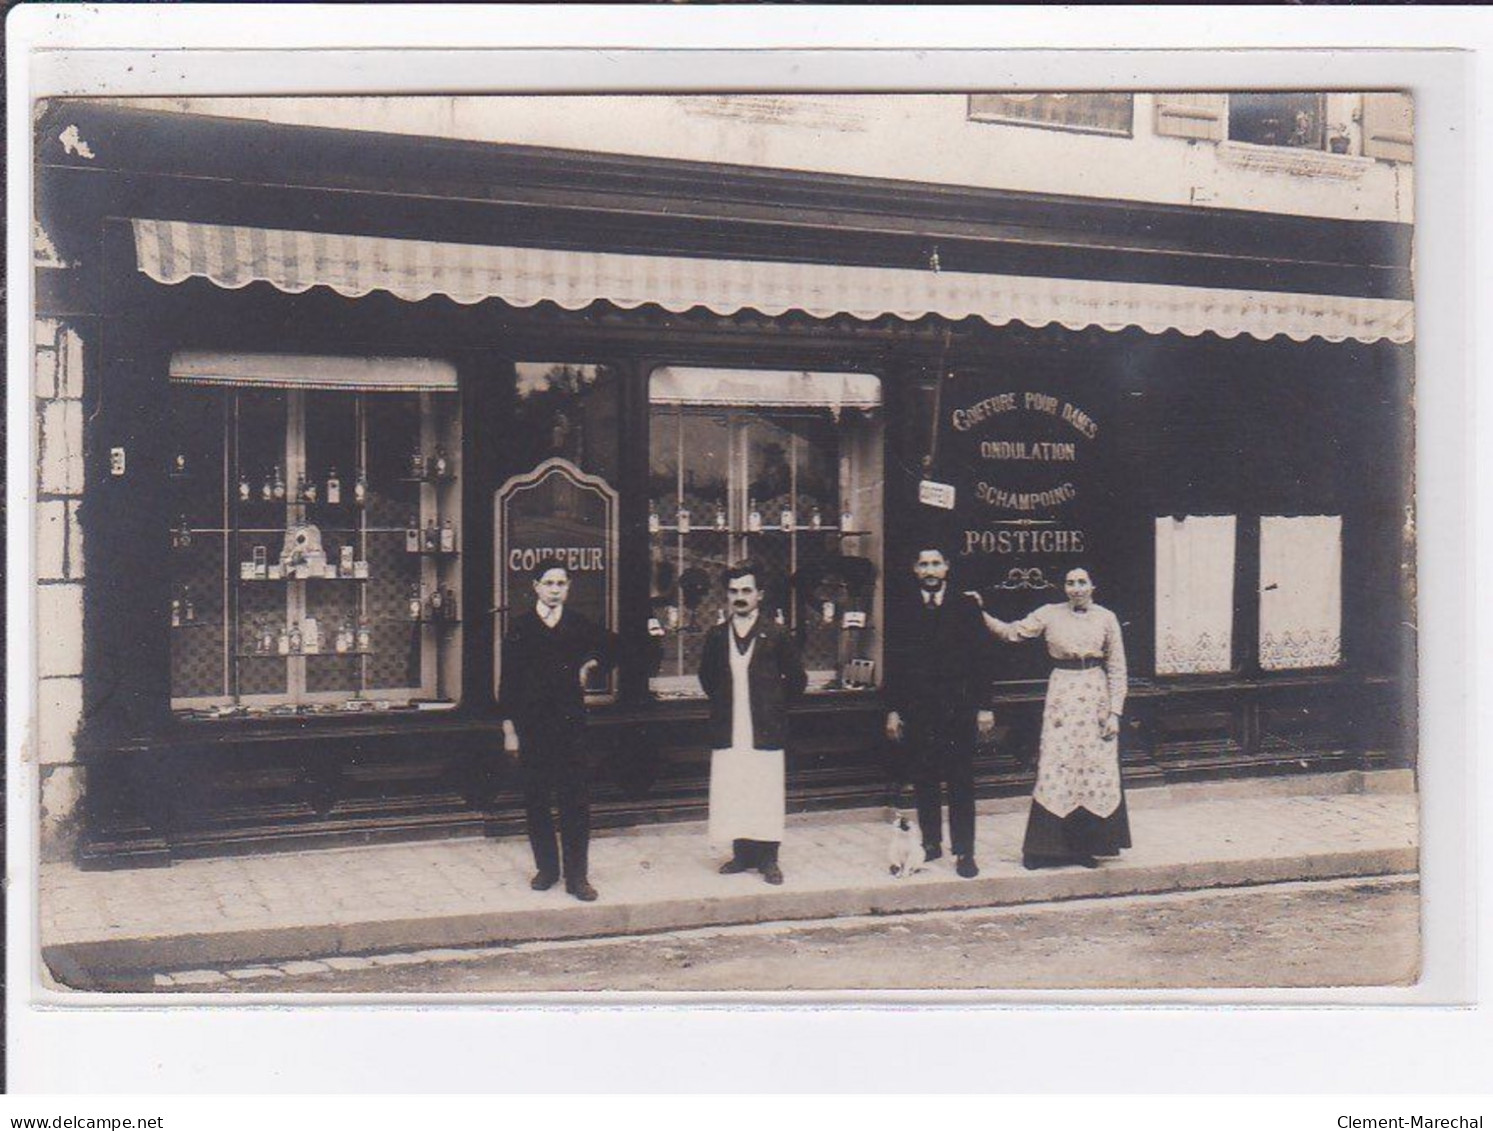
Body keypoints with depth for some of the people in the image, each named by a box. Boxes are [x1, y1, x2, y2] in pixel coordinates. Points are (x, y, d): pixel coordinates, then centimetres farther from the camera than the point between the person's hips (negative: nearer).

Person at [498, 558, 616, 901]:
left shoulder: (580, 625, 5)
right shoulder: (520, 627, 1)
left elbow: (610, 647, 24)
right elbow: (508, 680, 0)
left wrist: (590, 665, 5)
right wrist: (509, 729, -3)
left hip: (571, 725, 1)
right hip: (532, 726, 0)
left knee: (576, 801, -3)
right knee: (536, 801, 6)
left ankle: (576, 875, 3)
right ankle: (546, 868, 19)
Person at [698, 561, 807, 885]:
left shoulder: (776, 635, -1)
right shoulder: (716, 636, 7)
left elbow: (797, 678, 6)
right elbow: (706, 676, 22)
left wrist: (776, 706, 3)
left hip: (765, 731, -3)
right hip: (728, 732, 3)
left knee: (767, 795, 0)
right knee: (732, 794, 5)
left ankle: (768, 858, 8)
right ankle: (742, 853, 16)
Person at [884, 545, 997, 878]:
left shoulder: (966, 607, 3)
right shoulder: (903, 611, 7)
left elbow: (982, 658, 2)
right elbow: (894, 663, 7)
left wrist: (984, 706, -2)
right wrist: (893, 709, 2)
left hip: (958, 709, -2)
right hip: (917, 710, 2)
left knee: (961, 782, -1)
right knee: (923, 781, 7)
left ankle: (964, 852, 4)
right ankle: (930, 843, 19)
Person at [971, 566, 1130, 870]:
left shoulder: (1106, 618, 3)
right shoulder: (1050, 614, 3)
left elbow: (1117, 668, 4)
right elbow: (1011, 632, -1)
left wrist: (1114, 712, -2)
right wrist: (982, 613, -14)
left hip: (1096, 696, 1)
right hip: (1061, 694, -1)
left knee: (1096, 769, 2)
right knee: (1056, 769, -3)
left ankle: (1086, 845, 14)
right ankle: (1053, 845, 5)